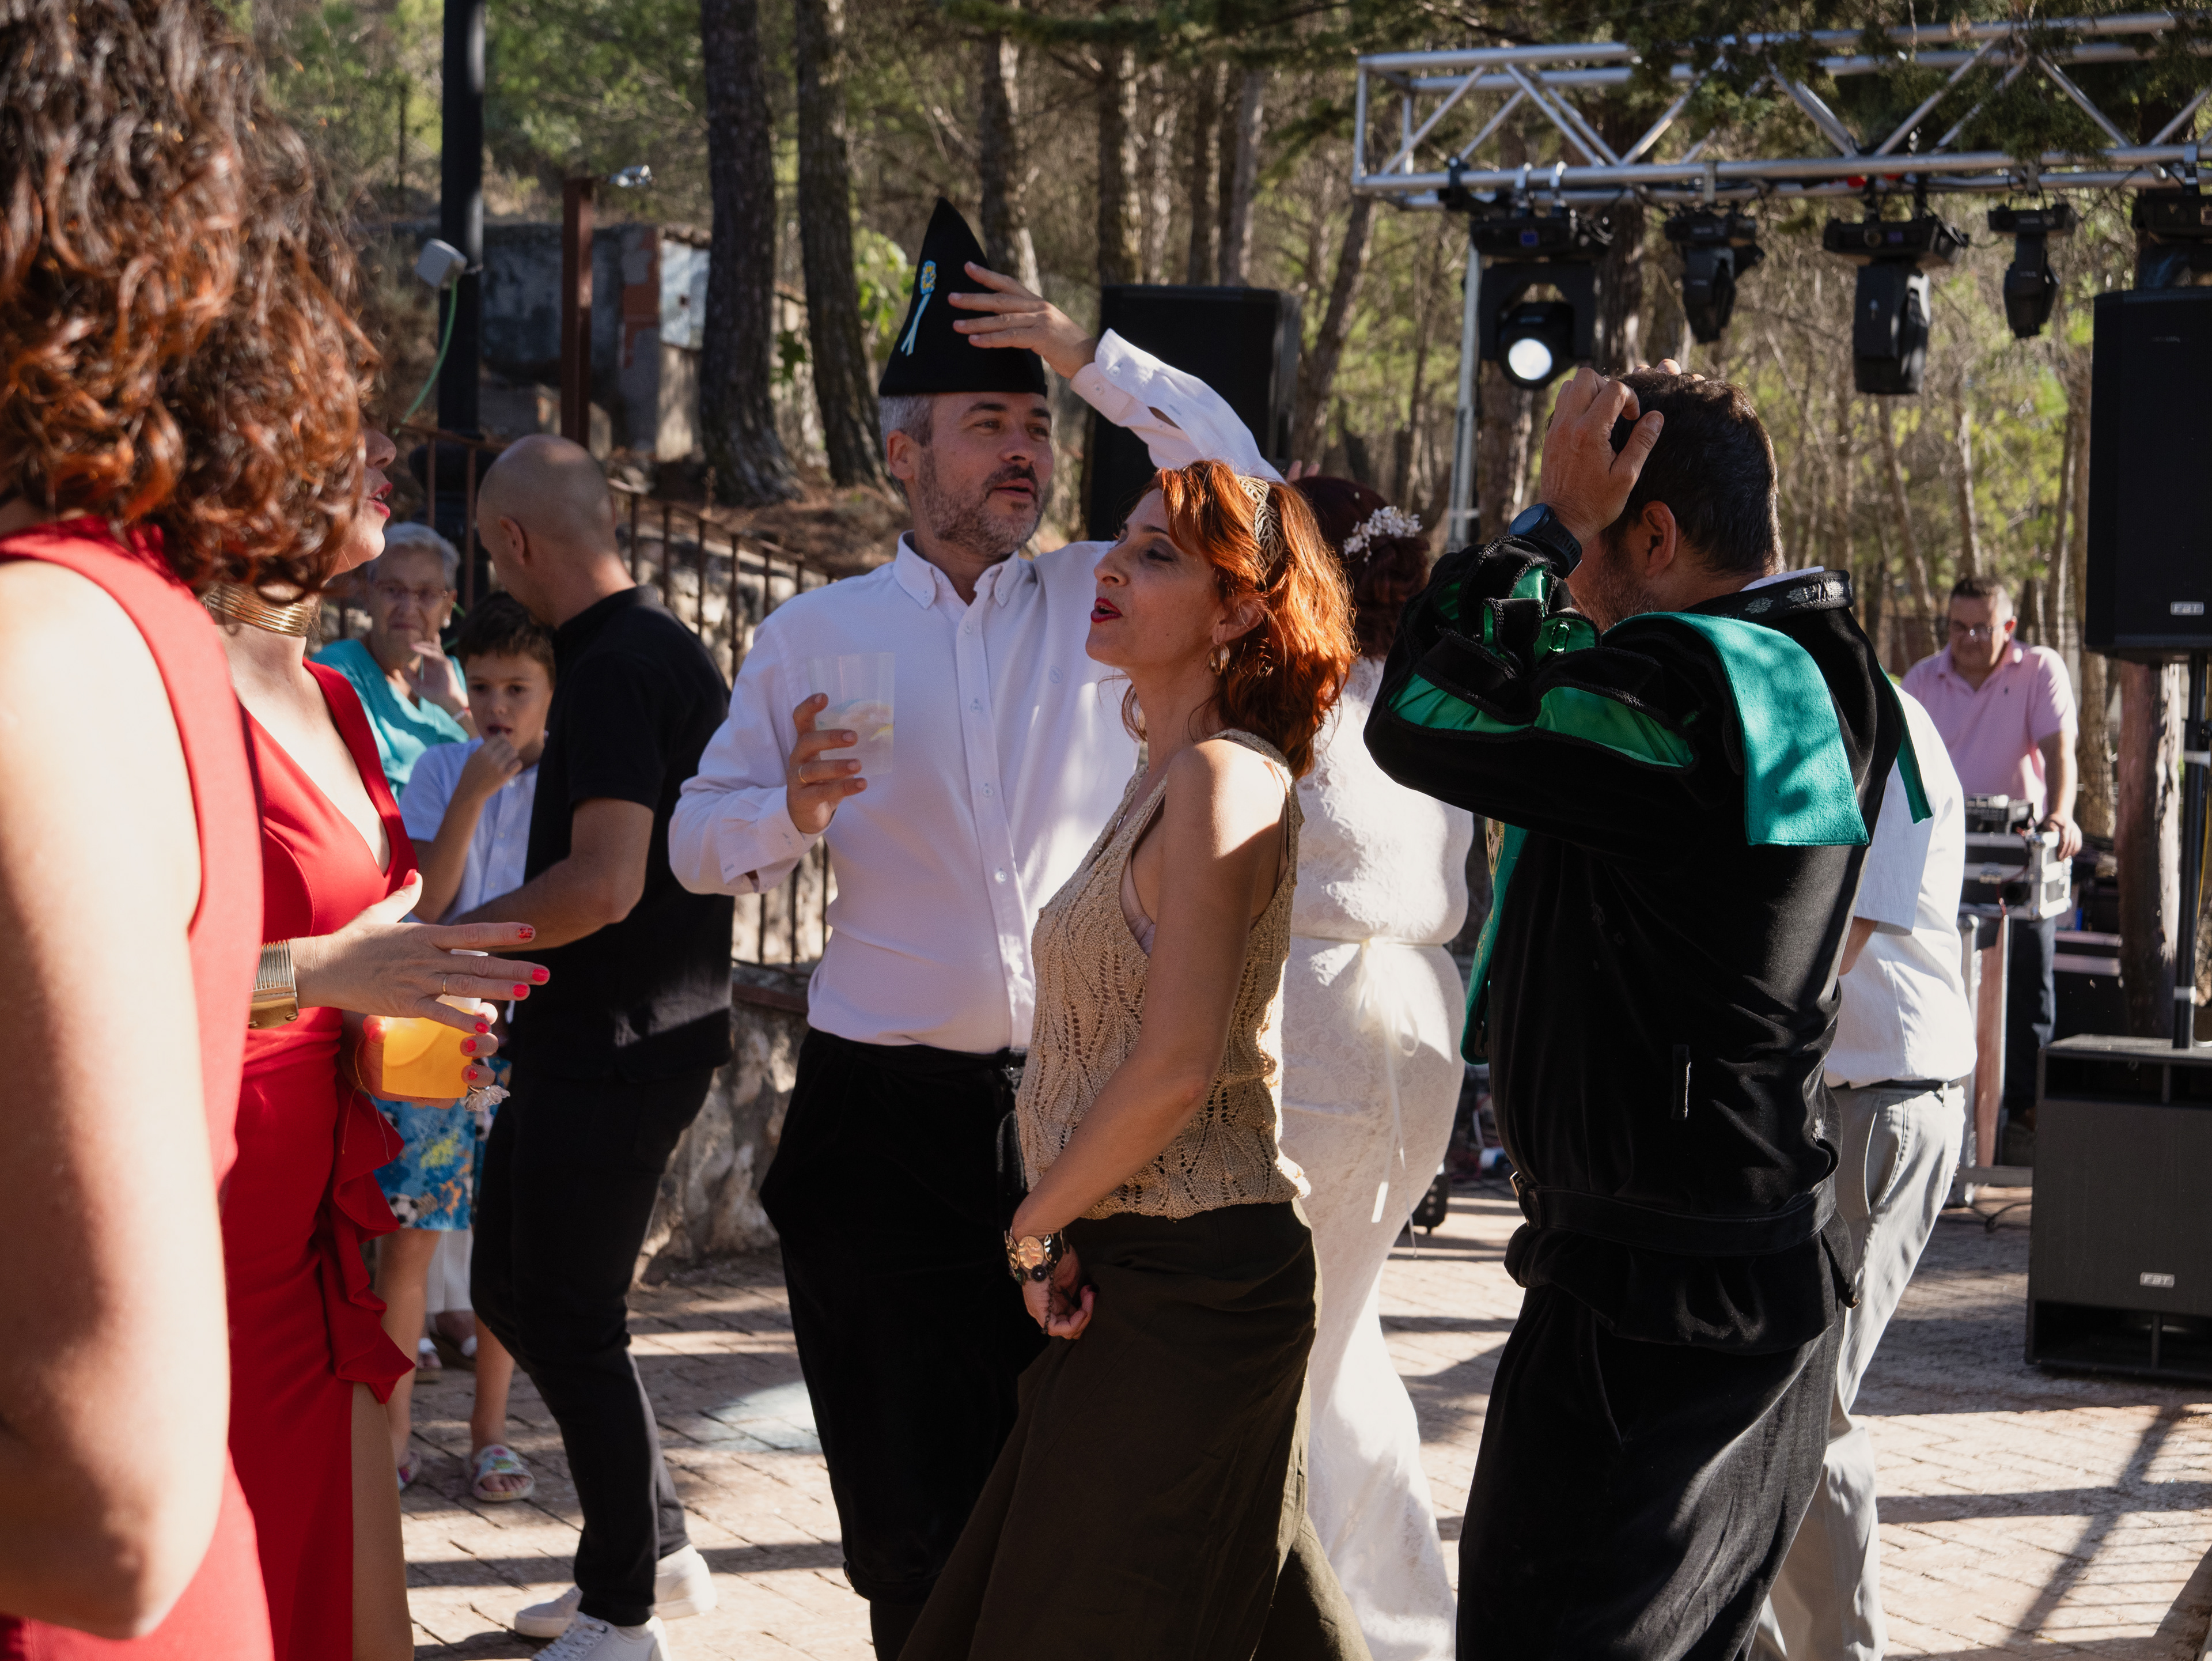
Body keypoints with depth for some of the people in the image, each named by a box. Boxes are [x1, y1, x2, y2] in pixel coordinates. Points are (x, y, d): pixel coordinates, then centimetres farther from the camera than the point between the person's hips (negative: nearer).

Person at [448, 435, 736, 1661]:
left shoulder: (614, 670, -19)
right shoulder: (673, 652, 13)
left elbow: (603, 883, -26)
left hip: (611, 1046, -10)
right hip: (591, 1041, 10)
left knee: (571, 1322, 0)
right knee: (512, 1293, 18)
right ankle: (655, 1550, 26)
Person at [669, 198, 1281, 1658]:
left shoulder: (1103, 603, 8)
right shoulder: (816, 634, 6)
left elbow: (1245, 499, -2)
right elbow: (699, 839, 7)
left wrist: (1094, 359, -6)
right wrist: (798, 808, -14)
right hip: (888, 1117, 0)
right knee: (912, 1495, 6)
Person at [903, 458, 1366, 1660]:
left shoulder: (1222, 781, -16)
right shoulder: (1165, 780, 14)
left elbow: (1175, 1068, -22)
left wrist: (1036, 1228, -11)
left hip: (1188, 1288, -9)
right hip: (1146, 1276, 9)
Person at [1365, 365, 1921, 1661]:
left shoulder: (1696, 688, -21)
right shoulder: (1812, 678, 10)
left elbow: (1418, 719, -14)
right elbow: (1551, 690, 21)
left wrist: (1558, 516, -9)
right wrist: (1563, 524, 9)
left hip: (1658, 1296, -10)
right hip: (1770, 1268, 10)